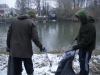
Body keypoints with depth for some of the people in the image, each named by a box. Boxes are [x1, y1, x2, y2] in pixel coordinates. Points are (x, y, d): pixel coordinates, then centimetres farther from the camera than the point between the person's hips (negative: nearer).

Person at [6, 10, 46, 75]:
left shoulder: (15, 21, 12)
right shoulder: (31, 23, -4)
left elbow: (9, 34, 12)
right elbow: (35, 38, -13)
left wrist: (9, 45, 20)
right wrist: (41, 47, -2)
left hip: (14, 50, 5)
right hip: (26, 50, -4)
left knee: (17, 69, 13)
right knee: (29, 69, 10)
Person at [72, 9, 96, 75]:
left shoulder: (90, 26, -29)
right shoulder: (85, 23, 2)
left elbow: (86, 40, -30)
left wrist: (77, 46, -26)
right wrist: (78, 37, 19)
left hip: (87, 48, -10)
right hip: (83, 47, 10)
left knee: (85, 62, 4)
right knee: (81, 61, 23)